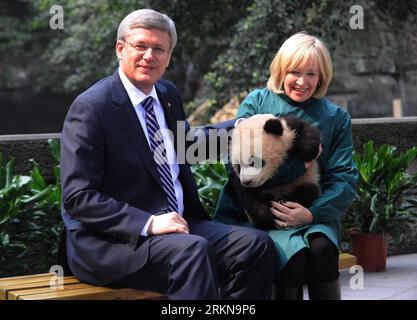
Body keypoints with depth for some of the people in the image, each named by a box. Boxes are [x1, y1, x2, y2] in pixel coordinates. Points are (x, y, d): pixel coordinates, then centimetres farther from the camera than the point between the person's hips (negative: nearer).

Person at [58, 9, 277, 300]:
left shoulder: (169, 95, 12)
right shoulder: (90, 108, -11)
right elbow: (78, 197, -16)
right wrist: (148, 223, -25)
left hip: (177, 223, 8)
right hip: (109, 239, -7)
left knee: (257, 244, -12)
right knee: (192, 250, -34)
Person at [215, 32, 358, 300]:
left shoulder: (336, 118, 12)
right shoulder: (257, 102, 8)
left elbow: (344, 178, 3)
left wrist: (312, 213, -14)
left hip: (313, 214, 2)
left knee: (321, 247, -31)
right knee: (294, 253, -32)